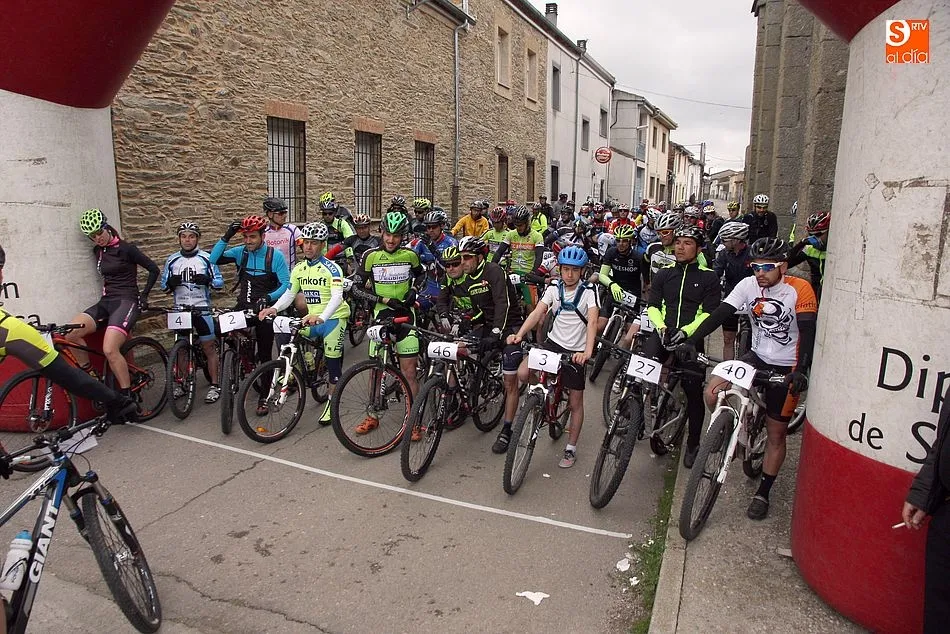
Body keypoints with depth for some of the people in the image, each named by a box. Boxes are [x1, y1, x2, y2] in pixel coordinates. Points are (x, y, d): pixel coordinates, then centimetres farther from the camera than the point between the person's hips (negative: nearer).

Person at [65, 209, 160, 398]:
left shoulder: (126, 248, -5)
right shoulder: (98, 251, 15)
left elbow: (154, 269, 0)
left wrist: (143, 295, 1)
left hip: (126, 301, -7)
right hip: (105, 301, 7)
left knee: (110, 350, -25)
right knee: (70, 333, -19)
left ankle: (127, 396, -14)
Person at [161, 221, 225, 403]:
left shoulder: (206, 258, 0)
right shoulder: (172, 260, 7)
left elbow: (220, 282, -2)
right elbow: (164, 286, 10)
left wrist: (207, 280, -22)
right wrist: (170, 283, -13)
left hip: (202, 308, -3)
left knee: (209, 347, 1)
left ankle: (215, 385, 7)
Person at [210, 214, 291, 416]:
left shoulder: (275, 256, -9)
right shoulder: (240, 252, 0)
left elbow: (286, 284, -13)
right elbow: (213, 260, -10)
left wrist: (268, 298, -28)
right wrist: (226, 237, -17)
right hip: (243, 306, 4)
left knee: (265, 354, 2)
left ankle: (264, 396, 14)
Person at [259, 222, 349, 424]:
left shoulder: (331, 268, -13)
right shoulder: (299, 269, 7)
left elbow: (337, 297, -25)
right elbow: (289, 294, 5)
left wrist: (321, 317, -42)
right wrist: (274, 308, -16)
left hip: (333, 318, -6)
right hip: (312, 319, 6)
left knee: (333, 361, -2)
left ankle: (331, 402, 15)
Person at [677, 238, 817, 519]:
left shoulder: (799, 290, -17)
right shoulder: (748, 285, -8)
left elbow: (808, 333, -22)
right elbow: (719, 314, -13)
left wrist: (800, 370, -36)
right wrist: (691, 340, -25)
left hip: (786, 367, -4)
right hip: (757, 357, 4)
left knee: (776, 434, 4)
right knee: (712, 393, -18)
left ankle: (762, 494, 20)